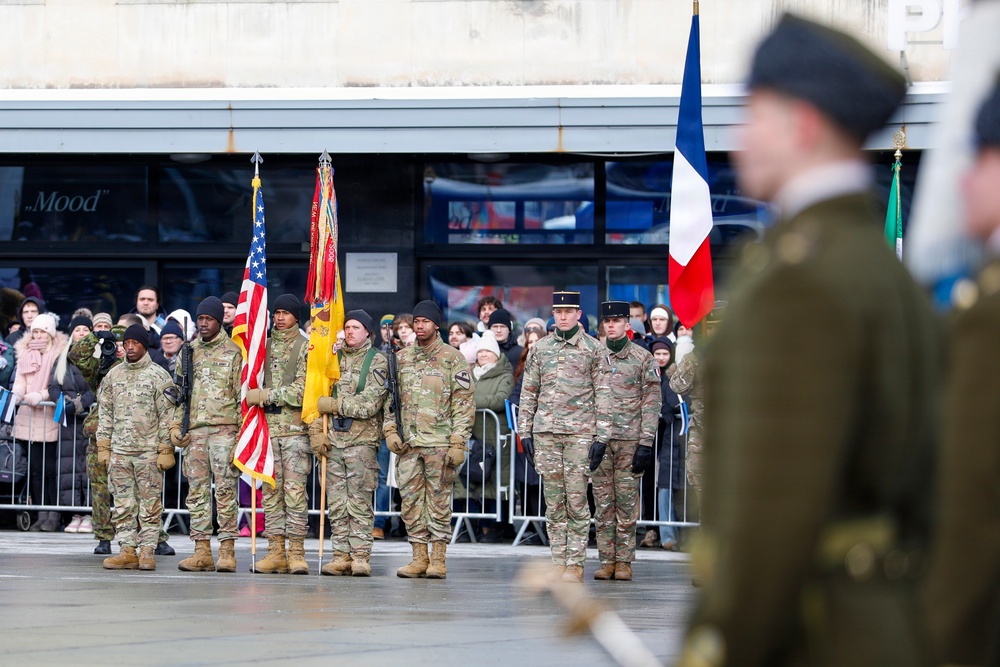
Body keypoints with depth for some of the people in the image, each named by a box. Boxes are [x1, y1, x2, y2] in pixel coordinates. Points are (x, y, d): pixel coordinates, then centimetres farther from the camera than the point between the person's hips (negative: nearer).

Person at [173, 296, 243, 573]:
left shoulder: (233, 352, 2)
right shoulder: (190, 351, 15)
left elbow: (243, 396, -1)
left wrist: (241, 434, -8)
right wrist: (176, 425, 8)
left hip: (224, 428, -5)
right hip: (194, 430, 5)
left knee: (225, 490, -6)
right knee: (197, 491, 2)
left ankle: (227, 550, -4)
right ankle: (202, 551, 4)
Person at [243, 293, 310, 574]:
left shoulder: (306, 347, 1)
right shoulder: (264, 345, 16)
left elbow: (302, 390, -9)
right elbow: (251, 386, 14)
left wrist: (267, 395, -11)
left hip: (296, 428, -5)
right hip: (267, 427, 5)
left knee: (295, 490, -7)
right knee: (270, 491, 3)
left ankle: (296, 553, -5)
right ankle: (276, 552, 6)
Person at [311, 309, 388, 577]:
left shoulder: (378, 362, 0)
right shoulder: (334, 359, 14)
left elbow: (369, 404, -11)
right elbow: (318, 396, 11)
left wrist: (334, 404, -9)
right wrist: (316, 431, -1)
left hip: (362, 441, -4)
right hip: (333, 440, 4)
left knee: (359, 502, -5)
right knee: (336, 502, 4)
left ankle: (360, 556, -2)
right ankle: (341, 554, 8)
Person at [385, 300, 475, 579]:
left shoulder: (452, 358, -1)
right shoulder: (402, 358, 13)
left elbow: (464, 402, -3)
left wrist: (458, 441, -10)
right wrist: (390, 429, 4)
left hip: (439, 441, -4)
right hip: (407, 442, 5)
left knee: (439, 501, -1)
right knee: (410, 501, 4)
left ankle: (438, 559, 3)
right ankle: (419, 557, 10)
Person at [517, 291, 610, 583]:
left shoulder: (593, 349, 3)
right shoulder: (540, 348, 11)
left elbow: (603, 394, 1)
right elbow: (528, 392, 14)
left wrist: (601, 436, -5)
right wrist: (524, 432, 8)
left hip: (580, 432, -3)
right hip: (545, 432, 3)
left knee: (577, 501, -5)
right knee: (553, 502, 4)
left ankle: (575, 565, -2)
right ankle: (558, 562, 8)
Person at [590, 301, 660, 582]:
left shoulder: (643, 359, 2)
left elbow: (651, 403, 0)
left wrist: (646, 443, -7)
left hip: (630, 439, -3)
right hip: (599, 439, 3)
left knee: (627, 500, -1)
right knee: (602, 501, 2)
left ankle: (624, 561, 2)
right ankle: (606, 560, 7)